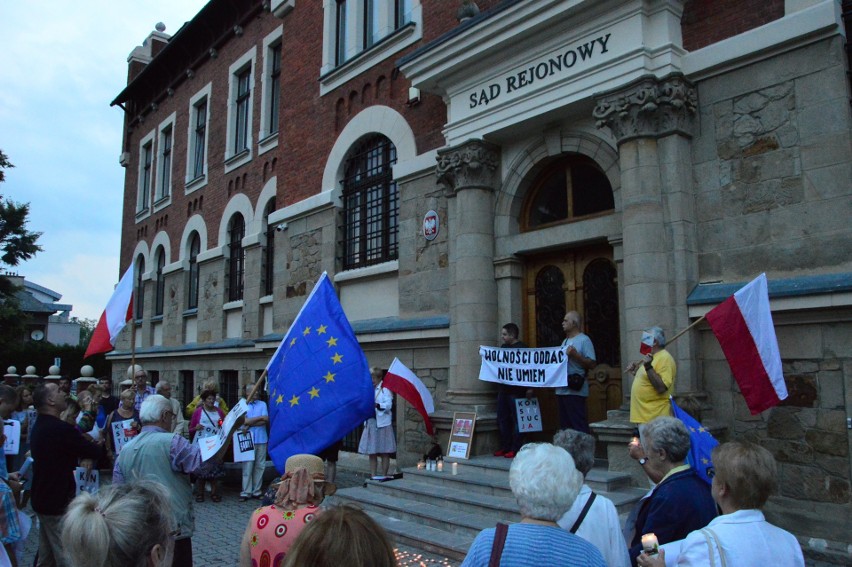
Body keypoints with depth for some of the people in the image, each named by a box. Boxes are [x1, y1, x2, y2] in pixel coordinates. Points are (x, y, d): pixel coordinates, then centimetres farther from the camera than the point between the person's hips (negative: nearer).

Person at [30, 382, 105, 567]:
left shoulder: (39, 427, 7)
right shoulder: (61, 429, -24)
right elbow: (95, 451, -16)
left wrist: (82, 458, -4)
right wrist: (102, 444, 5)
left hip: (43, 499, 10)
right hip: (59, 502, -10)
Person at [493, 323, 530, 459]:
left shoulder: (521, 348, -9)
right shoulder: (503, 347, 14)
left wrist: (529, 387, -19)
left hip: (516, 390, -8)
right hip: (503, 389, 8)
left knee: (516, 420, -1)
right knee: (502, 419, 10)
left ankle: (515, 449, 4)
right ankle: (505, 447, 19)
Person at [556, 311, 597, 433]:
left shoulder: (584, 340, -6)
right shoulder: (565, 341, 19)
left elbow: (592, 364, -13)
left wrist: (575, 354, -21)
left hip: (575, 391, -8)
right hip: (561, 390, 9)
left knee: (579, 427, -7)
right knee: (564, 425, 12)